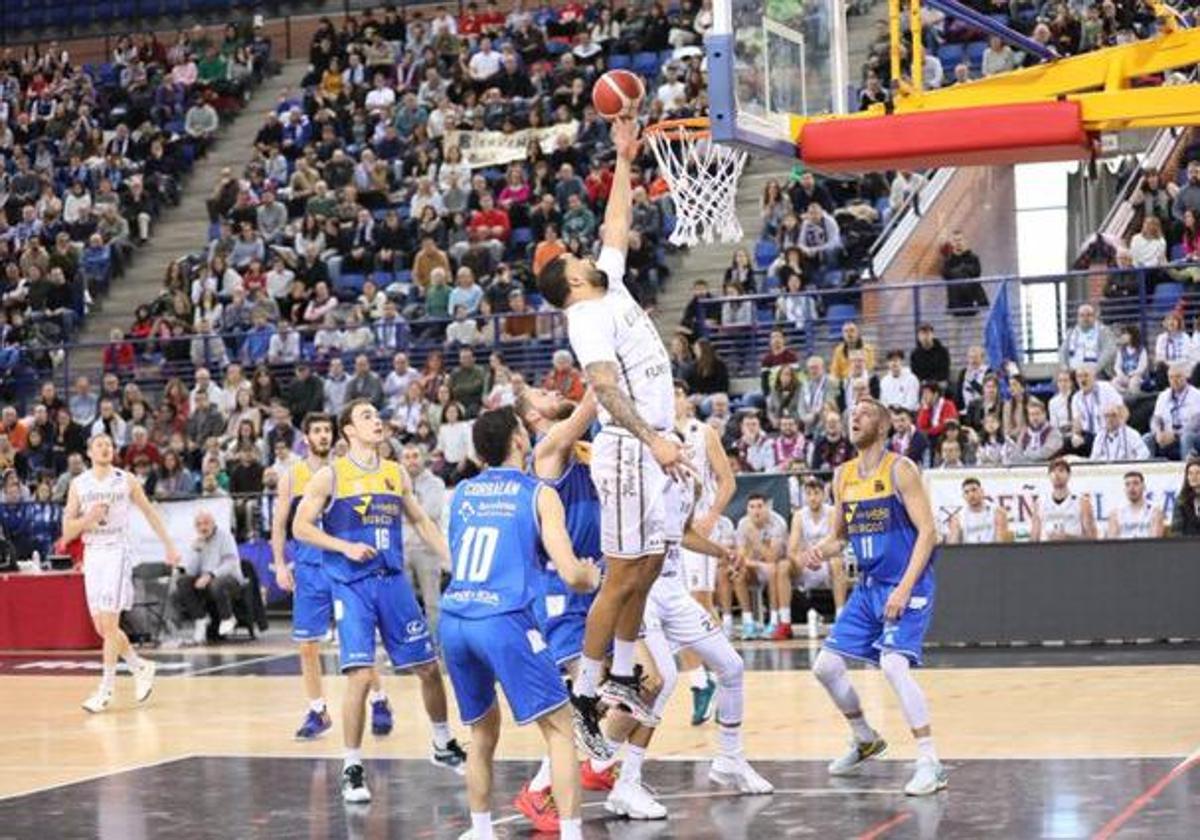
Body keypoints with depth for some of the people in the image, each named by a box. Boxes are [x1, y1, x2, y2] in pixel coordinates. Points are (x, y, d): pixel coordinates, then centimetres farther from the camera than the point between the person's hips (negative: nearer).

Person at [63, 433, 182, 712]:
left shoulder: (126, 480, 2)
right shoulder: (78, 484, 6)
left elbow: (149, 512, 12)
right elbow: (66, 532, 5)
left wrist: (169, 546, 12)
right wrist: (88, 518, -14)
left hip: (116, 553, -4)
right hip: (91, 555, 4)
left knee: (109, 624, -12)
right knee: (102, 627, 5)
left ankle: (106, 689, -7)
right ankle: (141, 668, 25)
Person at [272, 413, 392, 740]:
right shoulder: (291, 476, 4)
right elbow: (279, 524, 6)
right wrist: (280, 564, -3)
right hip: (309, 567, 1)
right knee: (307, 644, 2)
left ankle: (379, 702, 13)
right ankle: (317, 712, 13)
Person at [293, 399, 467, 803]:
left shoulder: (396, 473, 9)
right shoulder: (330, 475, -4)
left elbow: (420, 521, 19)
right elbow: (301, 527, -4)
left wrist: (453, 559, 11)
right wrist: (346, 546, -15)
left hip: (393, 579, 5)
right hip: (352, 584, -5)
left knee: (429, 667, 9)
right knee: (360, 675, -14)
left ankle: (443, 745, 32)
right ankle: (352, 768, -1)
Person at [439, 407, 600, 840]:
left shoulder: (461, 492, 17)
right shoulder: (539, 494, 3)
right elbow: (571, 574, -4)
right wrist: (593, 577, 19)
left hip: (453, 621, 6)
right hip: (504, 621, -5)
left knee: (482, 731, 22)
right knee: (558, 728, 3)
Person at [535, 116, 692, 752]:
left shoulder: (611, 289, 14)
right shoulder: (588, 315, -11)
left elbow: (616, 226, 27)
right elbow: (606, 388, -23)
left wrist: (625, 160, 24)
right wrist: (654, 439, -33)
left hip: (651, 448, 9)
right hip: (629, 449, -9)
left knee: (647, 568, 13)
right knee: (623, 576, -7)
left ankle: (621, 678, 23)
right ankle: (584, 696, -3)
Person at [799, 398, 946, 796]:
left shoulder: (900, 469, -12)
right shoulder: (844, 476, 9)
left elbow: (927, 531, -16)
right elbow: (840, 535, 18)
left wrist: (905, 588, -23)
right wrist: (820, 550, -6)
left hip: (907, 586, -8)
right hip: (868, 587, 8)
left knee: (893, 664, -25)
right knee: (826, 665, 6)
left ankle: (930, 763, -19)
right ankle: (866, 740, 29)